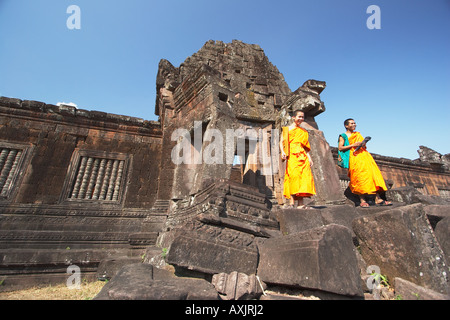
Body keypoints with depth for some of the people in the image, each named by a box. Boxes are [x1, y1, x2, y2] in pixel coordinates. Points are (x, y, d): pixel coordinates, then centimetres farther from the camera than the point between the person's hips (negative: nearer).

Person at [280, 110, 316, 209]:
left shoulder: (303, 132, 24)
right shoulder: (287, 129, 12)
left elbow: (305, 146, 23)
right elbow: (282, 142, 4)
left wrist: (309, 157, 12)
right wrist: (282, 152, -13)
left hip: (302, 156, 5)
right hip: (292, 156, -4)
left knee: (303, 176, -6)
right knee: (293, 175, -18)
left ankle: (300, 203, -5)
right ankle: (292, 202, -17)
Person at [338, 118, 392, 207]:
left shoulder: (358, 134, 27)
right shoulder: (343, 136, 10)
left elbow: (364, 145, 26)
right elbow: (340, 148, -3)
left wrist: (363, 144, 3)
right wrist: (353, 145, -10)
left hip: (364, 155, 6)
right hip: (354, 157, -6)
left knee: (373, 173, -9)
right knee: (359, 176, -18)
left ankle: (378, 198, -11)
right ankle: (362, 200, -17)